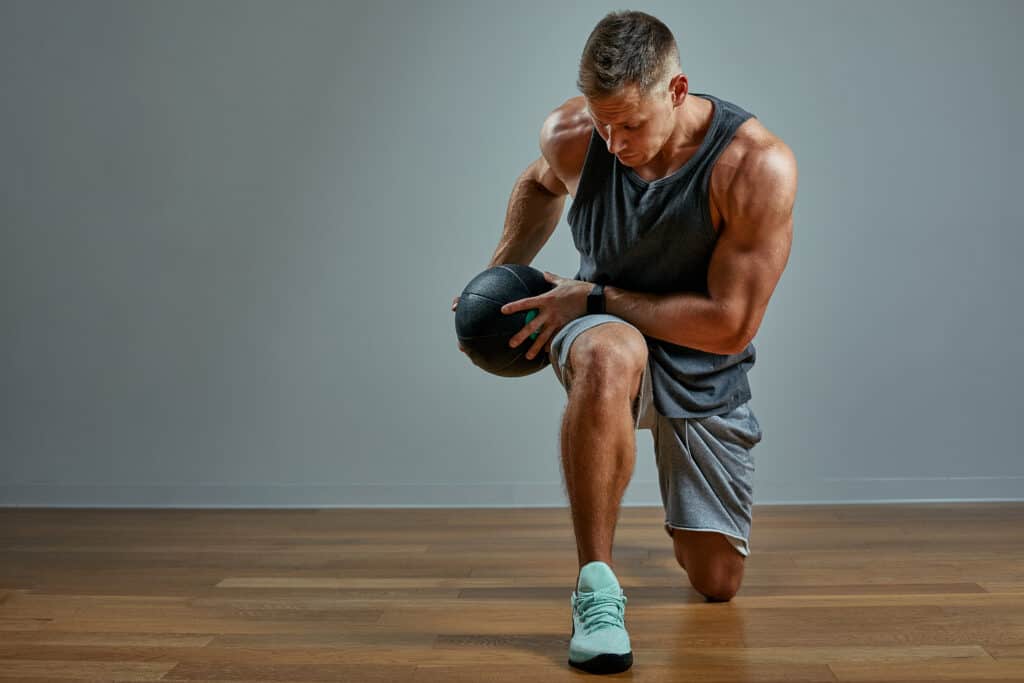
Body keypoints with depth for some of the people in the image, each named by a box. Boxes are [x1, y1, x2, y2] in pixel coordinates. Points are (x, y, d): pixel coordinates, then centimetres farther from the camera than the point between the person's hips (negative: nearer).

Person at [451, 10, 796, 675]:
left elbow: (729, 325, -26)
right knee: (607, 357, -42)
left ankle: (683, 515, 45)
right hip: (605, 326, 1)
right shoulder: (571, 134, -16)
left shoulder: (759, 165, -27)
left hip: (706, 375, 0)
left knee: (717, 583, 6)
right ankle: (597, 588, -30)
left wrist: (594, 297, -22)